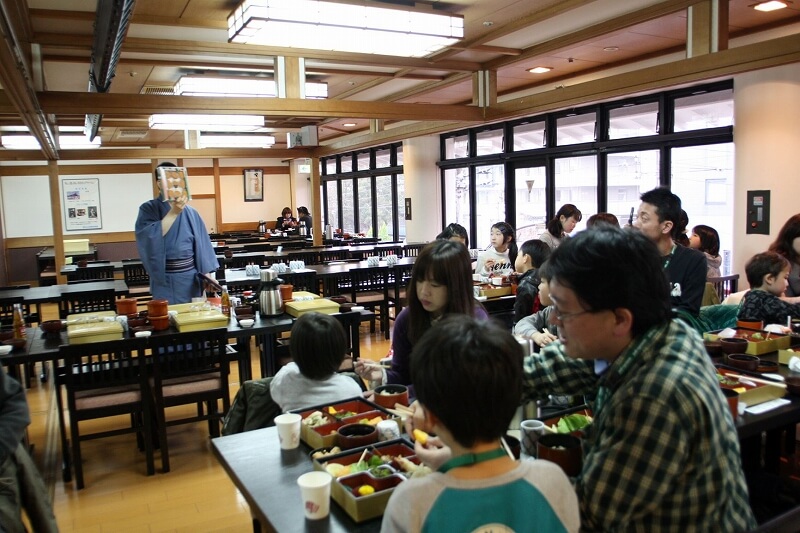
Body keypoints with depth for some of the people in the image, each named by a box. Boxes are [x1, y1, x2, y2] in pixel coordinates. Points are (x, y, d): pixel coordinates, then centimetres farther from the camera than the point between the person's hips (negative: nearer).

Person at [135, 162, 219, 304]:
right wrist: (173, 212, -21)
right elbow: (151, 236, -20)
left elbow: (201, 244, 6)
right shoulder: (148, 209, -2)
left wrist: (207, 274, 0)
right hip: (165, 280, -3)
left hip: (190, 278, 3)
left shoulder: (190, 212, 6)